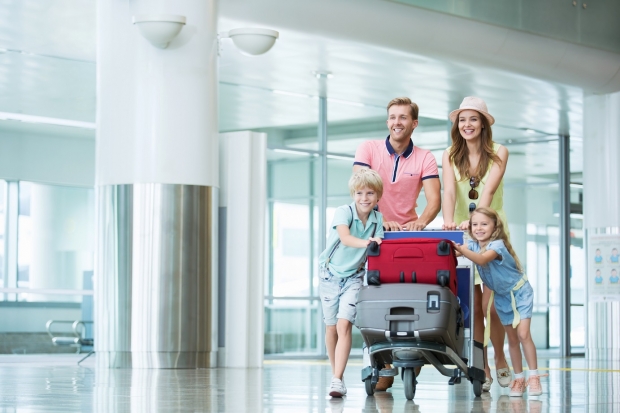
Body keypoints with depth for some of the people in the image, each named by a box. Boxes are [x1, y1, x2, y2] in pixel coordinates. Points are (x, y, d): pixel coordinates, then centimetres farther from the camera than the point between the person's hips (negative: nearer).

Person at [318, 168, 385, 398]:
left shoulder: (378, 219, -7)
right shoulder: (343, 212, -19)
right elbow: (344, 237, -38)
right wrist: (364, 243, -55)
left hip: (354, 276, 1)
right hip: (330, 273, -1)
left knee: (344, 324, -15)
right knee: (331, 327, 8)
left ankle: (338, 380, -19)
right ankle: (335, 373, 26)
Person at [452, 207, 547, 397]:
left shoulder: (497, 245, -28)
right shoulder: (473, 245, -7)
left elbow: (481, 259, -46)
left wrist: (461, 249, -58)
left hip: (519, 292, -6)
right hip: (501, 296, 6)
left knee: (523, 334, -15)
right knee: (512, 338, 7)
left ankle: (534, 377, -11)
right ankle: (518, 379, 13)